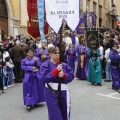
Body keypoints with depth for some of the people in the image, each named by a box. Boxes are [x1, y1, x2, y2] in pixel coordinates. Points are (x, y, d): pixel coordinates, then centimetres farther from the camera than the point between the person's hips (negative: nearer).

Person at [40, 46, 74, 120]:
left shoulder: (64, 65, 7)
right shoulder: (45, 65, -5)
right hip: (51, 93, -4)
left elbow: (71, 75, 5)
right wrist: (56, 70, -21)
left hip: (63, 92, 4)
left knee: (65, 113, 16)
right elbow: (44, 78, -16)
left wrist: (63, 75, -15)